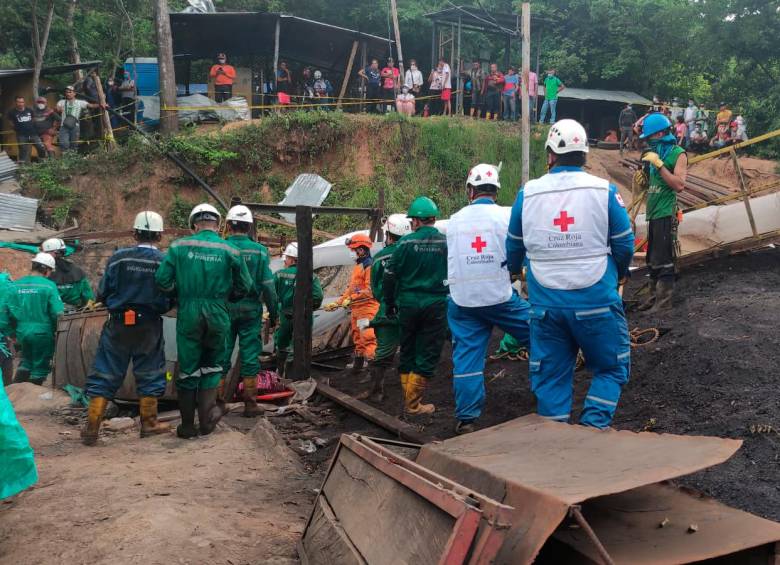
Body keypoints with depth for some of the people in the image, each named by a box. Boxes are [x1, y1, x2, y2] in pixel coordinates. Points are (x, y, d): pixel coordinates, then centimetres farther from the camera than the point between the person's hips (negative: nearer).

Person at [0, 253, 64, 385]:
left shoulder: (14, 286, 1)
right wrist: (57, 330, 2)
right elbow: (58, 313, -16)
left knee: (26, 360, 26)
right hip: (43, 334, -5)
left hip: (22, 333, 5)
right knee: (41, 365, 12)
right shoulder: (49, 286, -13)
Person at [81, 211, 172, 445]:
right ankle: (148, 423, 22)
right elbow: (171, 300, -1)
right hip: (150, 327, 0)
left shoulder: (118, 258, -6)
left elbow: (102, 294, -2)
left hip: (118, 324, 0)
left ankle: (91, 428, 8)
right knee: (149, 374, 14)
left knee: (104, 375, 8)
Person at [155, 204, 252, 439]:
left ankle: (187, 425, 18)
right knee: (211, 364, 19)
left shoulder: (180, 246, -2)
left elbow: (161, 279, -5)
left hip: (188, 314, 0)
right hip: (218, 316, 0)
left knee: (187, 369, 10)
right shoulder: (229, 250, -1)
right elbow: (244, 286, 2)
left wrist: (179, 294, 13)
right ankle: (207, 410, 2)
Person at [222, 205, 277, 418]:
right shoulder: (259, 251, -4)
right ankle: (250, 403, 11)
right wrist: (273, 314, 5)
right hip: (250, 310, 0)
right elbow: (268, 286, -4)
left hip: (224, 309, 0)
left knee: (222, 354, 9)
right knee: (250, 355, 7)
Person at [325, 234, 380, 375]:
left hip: (367, 309, -10)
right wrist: (337, 303, 18)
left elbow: (370, 290, -21)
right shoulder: (357, 266, 19)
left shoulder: (370, 266, -13)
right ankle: (358, 364, 28)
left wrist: (351, 299, -20)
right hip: (356, 309, 10)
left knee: (368, 339, -14)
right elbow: (350, 288, 23)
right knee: (357, 338, 17)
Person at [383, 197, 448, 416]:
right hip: (436, 305, 0)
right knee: (427, 355, 7)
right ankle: (413, 404, 9)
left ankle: (408, 398, 25)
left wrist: (389, 304, 8)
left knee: (407, 352, 16)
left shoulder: (406, 242, -6)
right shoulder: (447, 242, -3)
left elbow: (389, 275, -4)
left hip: (408, 304, 1)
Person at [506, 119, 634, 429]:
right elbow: (624, 245, -1)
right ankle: (593, 426, 3)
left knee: (550, 376, 13)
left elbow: (514, 249, 12)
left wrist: (514, 271, 34)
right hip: (596, 300, -2)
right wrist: (618, 274, 21)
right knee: (611, 368, 16)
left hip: (545, 302, 2)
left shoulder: (527, 194, 0)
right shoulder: (604, 191, -6)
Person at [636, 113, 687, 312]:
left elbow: (679, 185, -19)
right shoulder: (655, 152, 16)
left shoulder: (678, 154, -8)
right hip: (653, 213, 8)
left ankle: (664, 301, -2)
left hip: (666, 213, -8)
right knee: (653, 260, 15)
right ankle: (654, 296, 24)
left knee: (664, 260, -6)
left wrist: (658, 164, -19)